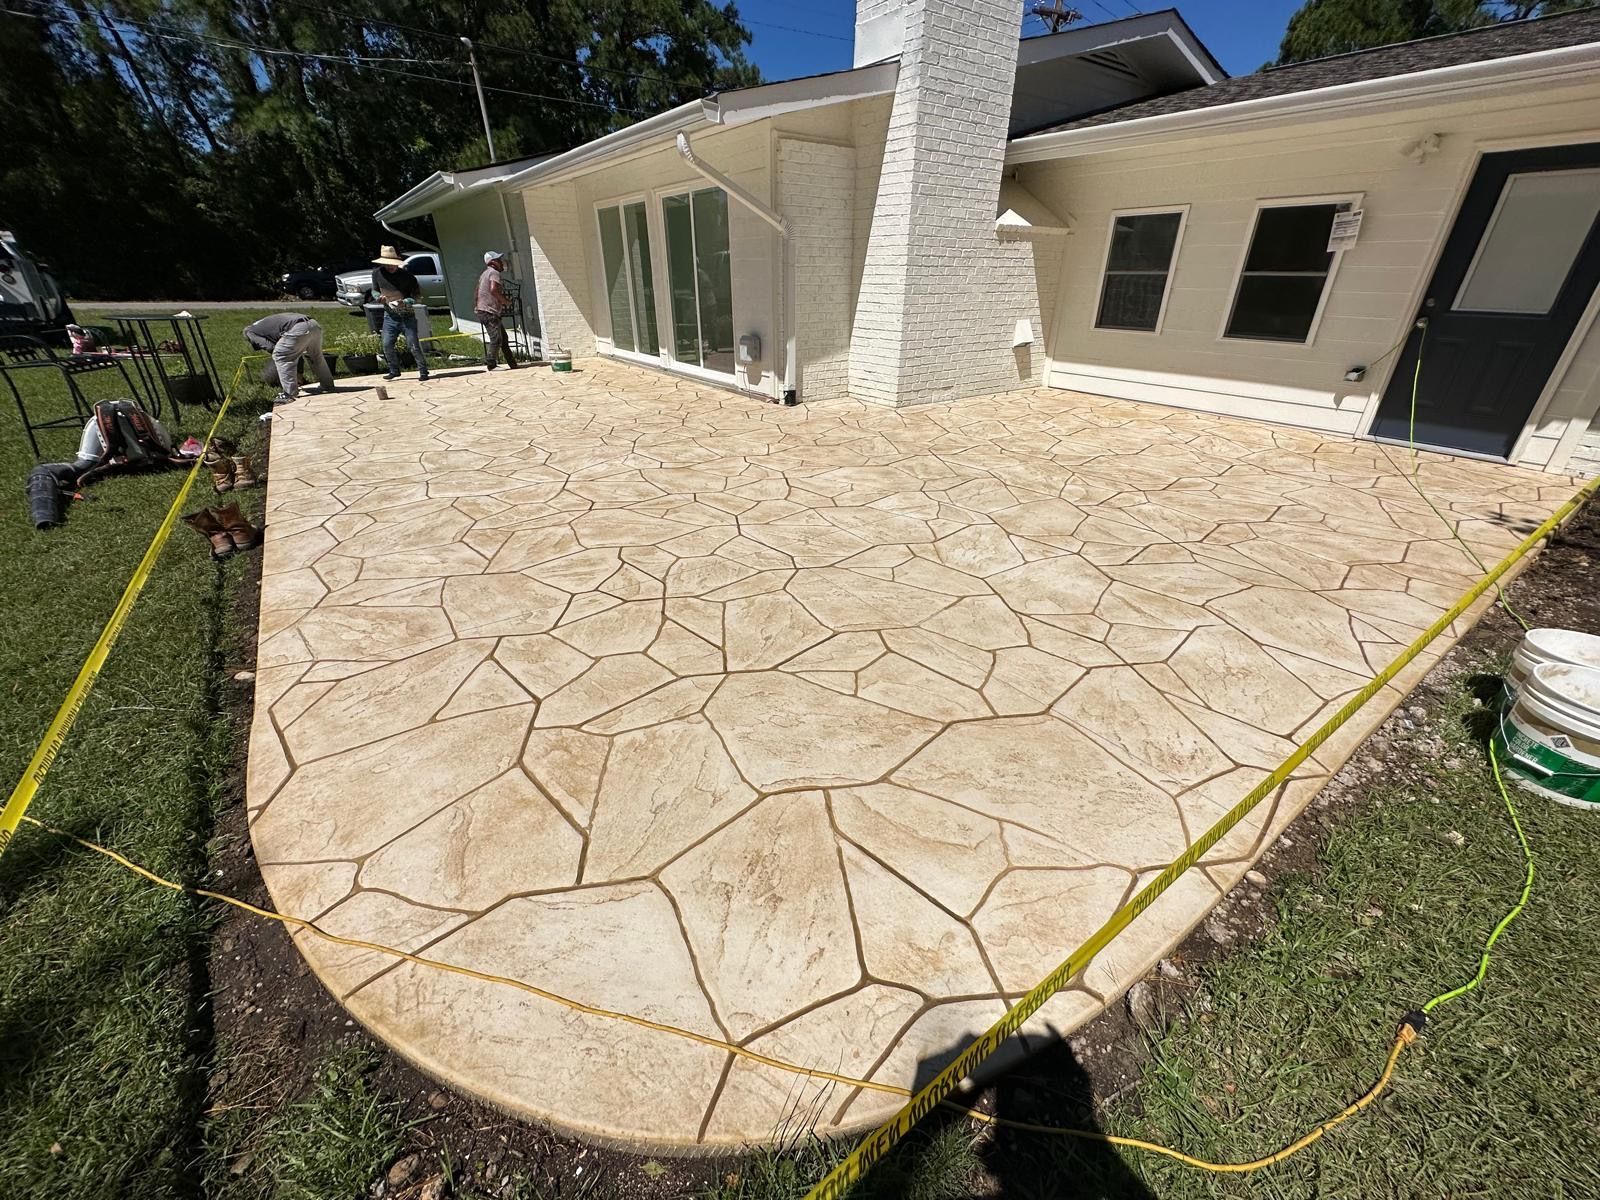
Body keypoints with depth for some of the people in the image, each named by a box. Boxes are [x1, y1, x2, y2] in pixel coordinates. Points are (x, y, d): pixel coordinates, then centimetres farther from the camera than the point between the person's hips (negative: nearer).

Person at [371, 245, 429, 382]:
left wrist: (404, 302, -21)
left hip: (407, 316, -4)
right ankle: (394, 371, 17)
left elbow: (418, 295, -4)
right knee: (387, 345, 2)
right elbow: (374, 290, 15)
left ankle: (423, 371, 2)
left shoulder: (406, 276, -7)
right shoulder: (377, 274, 2)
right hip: (389, 316, 4)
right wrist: (379, 297, -8)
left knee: (413, 345, -8)